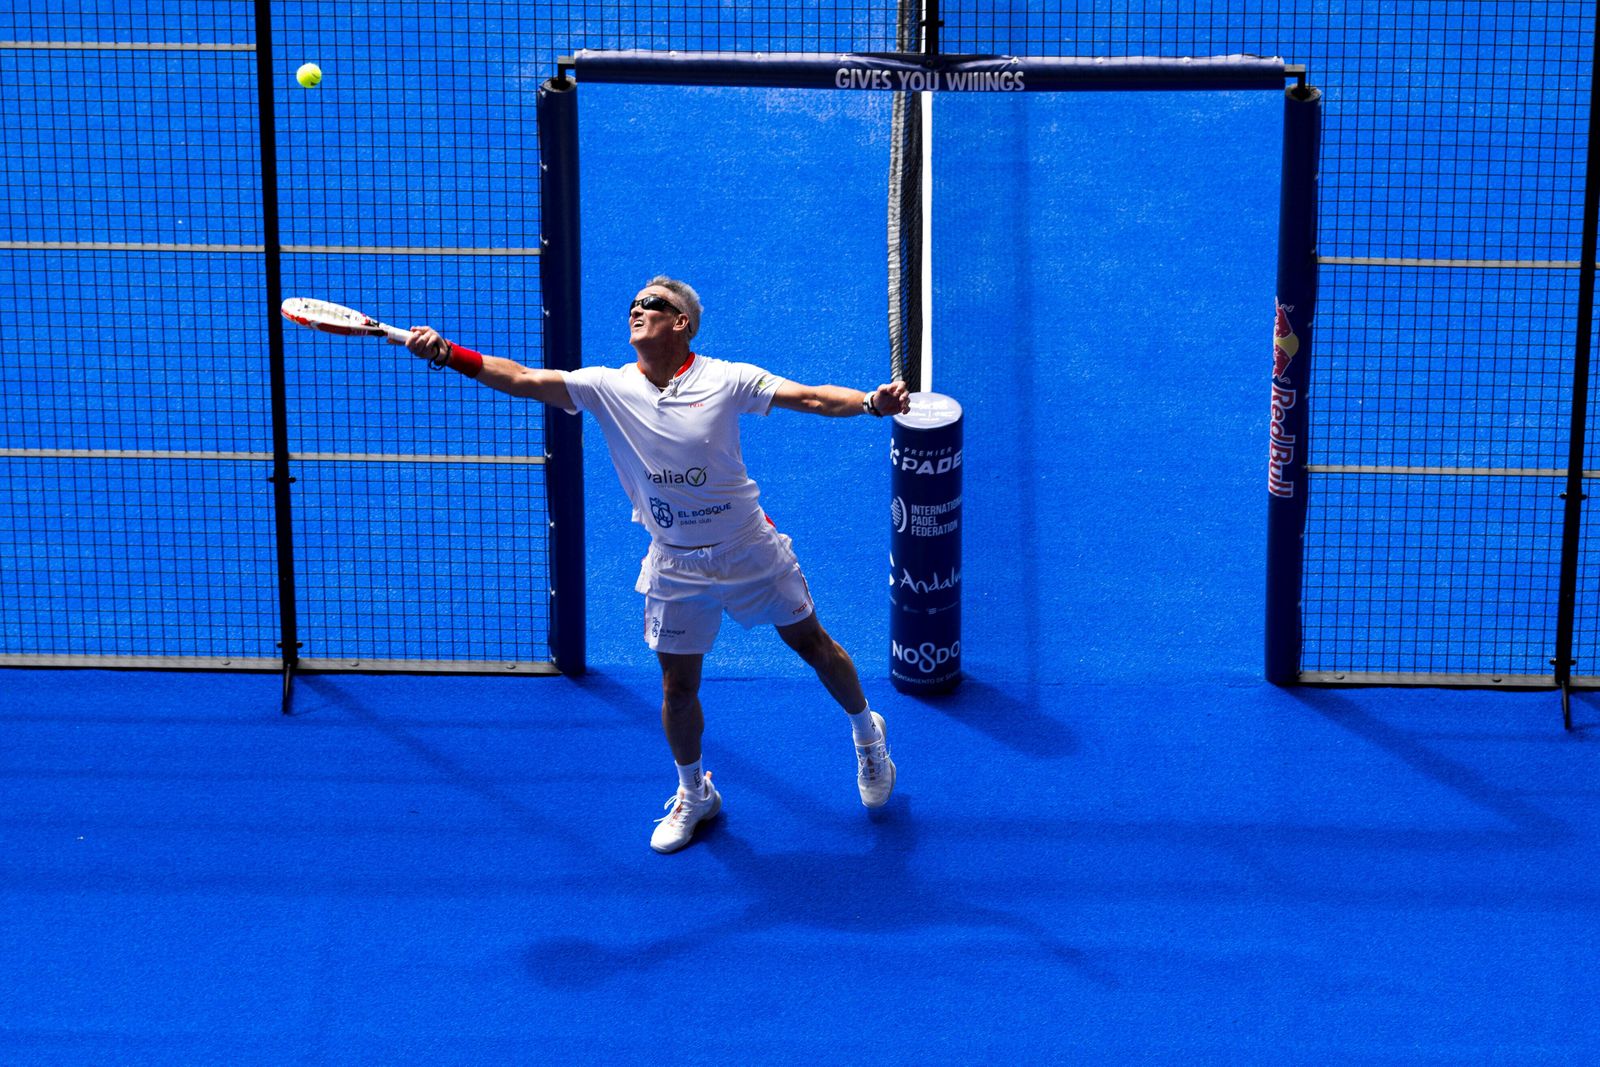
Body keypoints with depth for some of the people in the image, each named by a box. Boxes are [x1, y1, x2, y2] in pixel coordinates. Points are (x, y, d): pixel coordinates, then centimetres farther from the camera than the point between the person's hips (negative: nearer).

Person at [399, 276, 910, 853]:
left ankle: (867, 734, 42)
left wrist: (872, 402, -36)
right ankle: (693, 795, 34)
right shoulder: (608, 387, -9)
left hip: (752, 552, -2)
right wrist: (446, 352, -30)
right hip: (675, 567, 2)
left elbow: (811, 397, -19)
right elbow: (523, 378, -17)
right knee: (678, 688, 8)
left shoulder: (724, 380, -14)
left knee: (812, 644, 13)